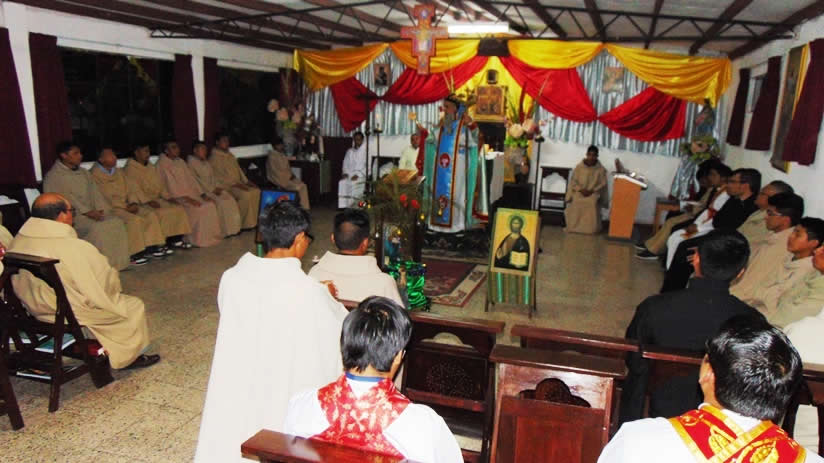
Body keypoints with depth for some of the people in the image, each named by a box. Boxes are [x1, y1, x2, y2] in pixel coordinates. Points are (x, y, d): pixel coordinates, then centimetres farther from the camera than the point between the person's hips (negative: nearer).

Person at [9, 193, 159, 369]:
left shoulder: (16, 243, -6)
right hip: (71, 317, -8)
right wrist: (114, 275, 3)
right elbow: (105, 286, -18)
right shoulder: (77, 249, -29)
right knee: (134, 306, 10)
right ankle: (128, 357, 22)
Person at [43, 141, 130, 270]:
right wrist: (88, 212, -21)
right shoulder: (53, 177, -2)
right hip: (70, 216, -6)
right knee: (96, 228, -32)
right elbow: (66, 199, -13)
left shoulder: (84, 173, 20)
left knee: (116, 222, -19)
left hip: (90, 212, 6)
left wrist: (99, 210, -6)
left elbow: (94, 193, 13)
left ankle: (118, 261, -17)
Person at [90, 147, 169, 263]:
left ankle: (152, 246, -12)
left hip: (126, 205, 8)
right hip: (111, 208, -8)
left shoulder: (118, 171, 18)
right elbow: (103, 197, -15)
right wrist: (125, 207, -17)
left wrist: (133, 203, -4)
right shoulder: (94, 175, -8)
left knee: (150, 214, -11)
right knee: (134, 219, -30)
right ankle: (134, 253, -24)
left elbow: (129, 189, 16)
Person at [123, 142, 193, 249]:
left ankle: (177, 238, -12)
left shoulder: (151, 167, 19)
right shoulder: (130, 169, -5)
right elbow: (134, 190, -16)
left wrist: (168, 197, 2)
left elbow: (160, 184, 18)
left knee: (179, 209, -13)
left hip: (156, 199, 7)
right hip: (142, 203, -7)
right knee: (162, 213, -31)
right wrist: (148, 201, -27)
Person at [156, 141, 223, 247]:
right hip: (175, 197, -7)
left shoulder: (180, 162, 17)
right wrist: (187, 199, -23)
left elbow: (191, 178, 13)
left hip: (190, 193, 8)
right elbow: (171, 185, -16)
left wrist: (202, 194, 0)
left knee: (210, 204, -14)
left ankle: (211, 235, -9)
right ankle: (198, 239, -15)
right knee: (198, 209, -27)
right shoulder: (162, 164, -8)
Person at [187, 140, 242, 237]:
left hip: (212, 188, 8)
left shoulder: (205, 162, 21)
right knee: (220, 202, -26)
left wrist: (216, 187, -2)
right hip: (202, 190, -8)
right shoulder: (191, 162, -6)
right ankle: (224, 230, -19)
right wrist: (212, 189, -16)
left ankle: (232, 228, -12)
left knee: (230, 199, -14)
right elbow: (197, 180, -14)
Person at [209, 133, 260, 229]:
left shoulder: (230, 155, 21)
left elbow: (238, 169, 22)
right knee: (245, 195, -30)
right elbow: (219, 177, -13)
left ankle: (253, 221, -13)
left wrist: (246, 181, 6)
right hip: (226, 186, -8)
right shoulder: (214, 158, -5)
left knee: (256, 191, -14)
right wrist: (235, 184, -19)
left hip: (238, 183, 8)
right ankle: (241, 224, -19)